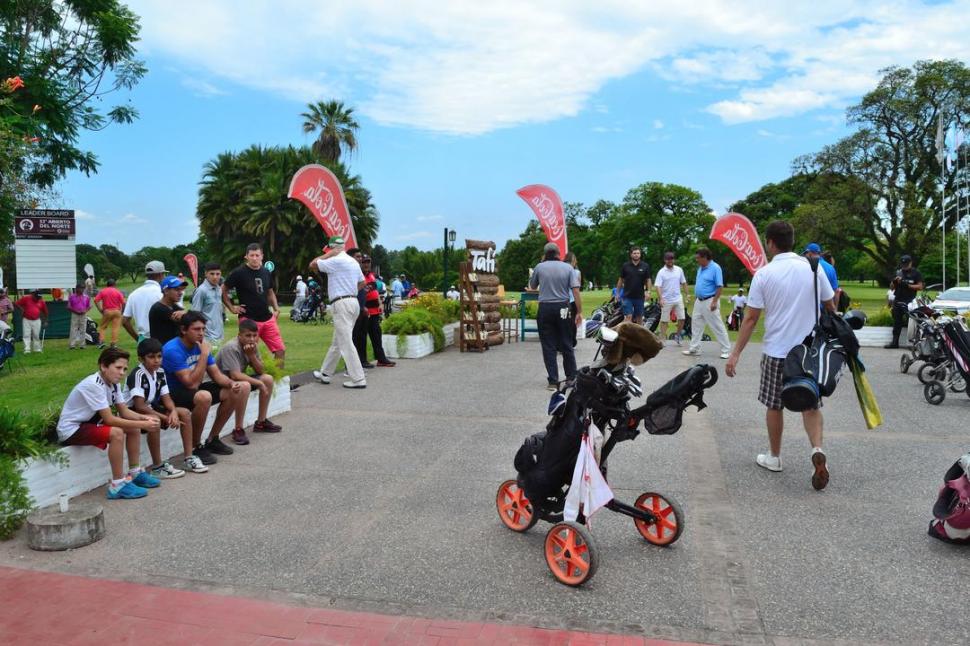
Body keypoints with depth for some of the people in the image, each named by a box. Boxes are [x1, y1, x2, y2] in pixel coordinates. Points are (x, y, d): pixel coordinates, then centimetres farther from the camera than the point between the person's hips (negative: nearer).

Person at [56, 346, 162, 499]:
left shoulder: (113, 382, -1)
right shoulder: (93, 385, -28)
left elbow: (124, 411, 3)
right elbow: (109, 419, -30)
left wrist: (144, 418, -17)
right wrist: (143, 424, -30)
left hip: (89, 422, 9)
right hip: (71, 429, -9)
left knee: (133, 428, 5)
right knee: (116, 433, -30)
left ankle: (135, 473, 16)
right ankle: (118, 485, -21)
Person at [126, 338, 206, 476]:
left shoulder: (160, 372, -1)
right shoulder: (138, 375, -24)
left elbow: (166, 397, -1)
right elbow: (139, 405, -30)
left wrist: (174, 411, -23)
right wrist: (165, 418, -29)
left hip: (152, 408, 8)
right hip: (133, 412, -8)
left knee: (185, 413, -4)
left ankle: (188, 458, 0)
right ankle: (157, 466, -25)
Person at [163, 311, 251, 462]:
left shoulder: (201, 345, 0)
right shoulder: (172, 350, -24)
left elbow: (216, 375, 4)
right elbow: (192, 383, -29)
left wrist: (231, 383, -18)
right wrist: (204, 354, -27)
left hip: (195, 389, 9)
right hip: (171, 395, -9)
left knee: (241, 388, 2)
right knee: (204, 396, -39)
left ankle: (212, 440, 10)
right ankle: (196, 447, -17)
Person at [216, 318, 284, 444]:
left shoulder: (252, 345, -2)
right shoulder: (231, 348, -26)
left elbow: (261, 371, -2)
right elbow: (235, 376, -33)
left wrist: (252, 355, -18)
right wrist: (260, 383, -25)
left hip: (239, 379, 9)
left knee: (268, 379, -3)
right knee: (244, 385, -36)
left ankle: (261, 422, 8)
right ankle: (238, 430, -24)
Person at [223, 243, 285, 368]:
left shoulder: (266, 272, 9)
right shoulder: (239, 272, -8)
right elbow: (223, 290, 0)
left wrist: (276, 309, 11)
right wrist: (232, 308, -4)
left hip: (268, 319, 5)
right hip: (249, 319, -5)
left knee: (281, 350, 2)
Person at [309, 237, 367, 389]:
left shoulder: (336, 261, -11)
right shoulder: (353, 262, 15)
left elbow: (312, 265, -7)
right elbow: (362, 282, 22)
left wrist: (327, 254, 1)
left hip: (341, 303, -9)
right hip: (353, 301, 9)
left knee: (346, 343, -8)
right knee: (336, 342, 17)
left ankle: (358, 379, -10)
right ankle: (325, 374, 28)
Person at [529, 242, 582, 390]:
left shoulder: (539, 267, -1)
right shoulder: (567, 267, 0)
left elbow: (532, 286, 15)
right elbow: (576, 291, -6)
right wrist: (579, 312, -2)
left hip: (545, 309, -1)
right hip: (563, 308, 1)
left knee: (549, 346, 4)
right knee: (567, 345, 13)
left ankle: (553, 381, 3)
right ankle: (572, 377, 20)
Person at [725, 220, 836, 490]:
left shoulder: (764, 273, -9)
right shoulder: (812, 268, -2)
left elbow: (751, 318, -10)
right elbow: (830, 307, 5)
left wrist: (736, 353, -6)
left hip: (776, 350, -2)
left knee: (775, 406, 13)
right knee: (811, 403, 14)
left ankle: (774, 457, 26)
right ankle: (817, 449, -8)